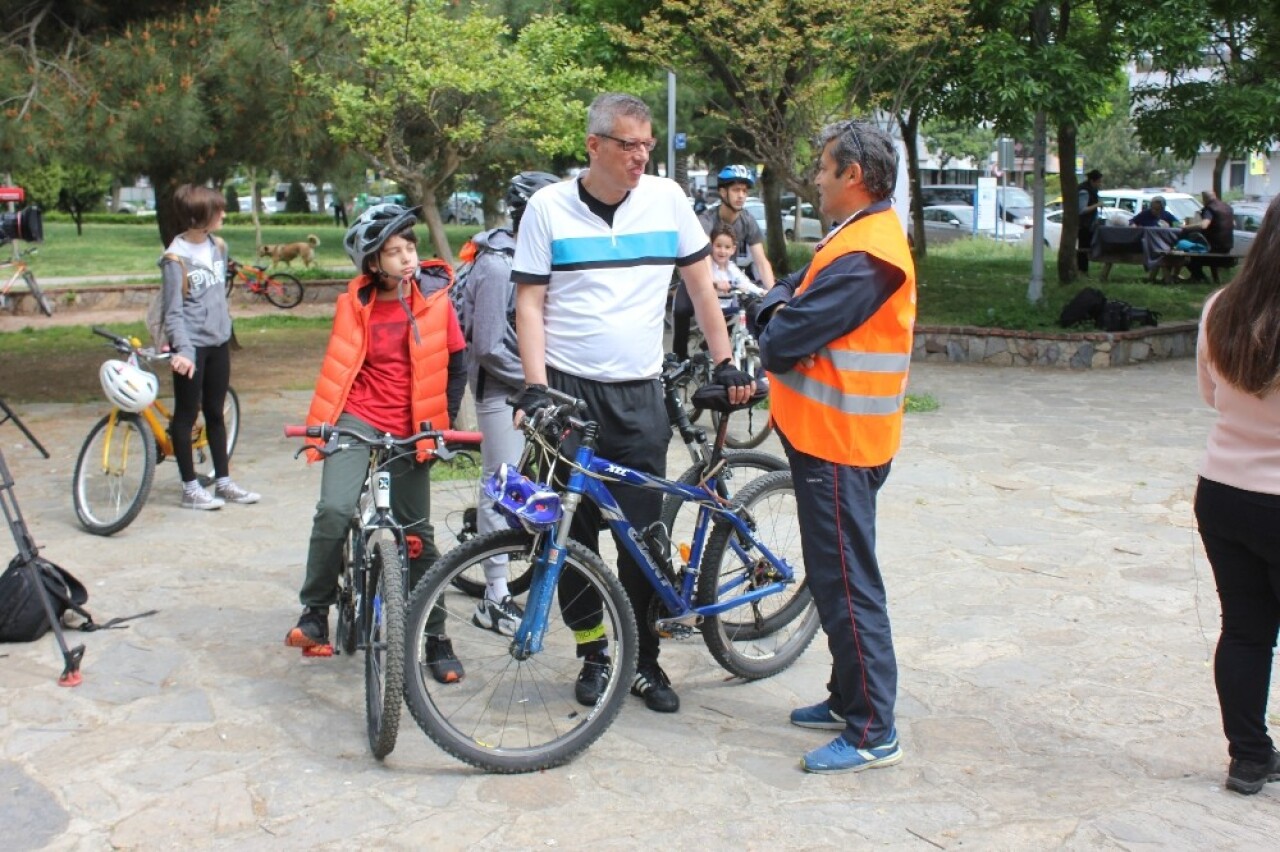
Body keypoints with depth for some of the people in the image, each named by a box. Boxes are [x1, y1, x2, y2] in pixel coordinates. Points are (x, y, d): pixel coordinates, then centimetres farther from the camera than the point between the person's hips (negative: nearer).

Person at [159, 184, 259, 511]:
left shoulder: (218, 247, 5)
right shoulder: (176, 257, -14)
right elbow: (172, 311, -16)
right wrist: (182, 349, -27)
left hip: (219, 341, 6)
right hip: (192, 345, -6)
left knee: (215, 413, 14)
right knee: (186, 415, 4)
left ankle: (223, 482, 21)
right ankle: (190, 488, 12)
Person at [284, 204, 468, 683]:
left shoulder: (435, 300, -1)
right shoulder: (356, 304, 1)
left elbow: (456, 366, 7)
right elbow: (340, 367, 12)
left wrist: (442, 423, 4)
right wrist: (329, 420, 6)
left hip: (409, 432, 1)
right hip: (357, 420, 0)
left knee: (417, 535, 5)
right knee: (334, 510, -23)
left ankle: (435, 636, 18)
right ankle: (315, 611, -4)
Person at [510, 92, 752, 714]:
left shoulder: (667, 198, 2)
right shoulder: (548, 207, -2)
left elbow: (700, 285, 9)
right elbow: (529, 302, -3)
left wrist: (725, 363, 6)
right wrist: (535, 386, -12)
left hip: (639, 393, 1)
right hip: (569, 387, -1)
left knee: (643, 533, 2)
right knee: (574, 532, 6)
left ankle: (645, 660, 17)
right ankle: (592, 651, 23)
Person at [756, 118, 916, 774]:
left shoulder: (864, 257, -21)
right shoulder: (859, 236, 15)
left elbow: (789, 337, -24)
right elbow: (794, 293, 15)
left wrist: (773, 336, -1)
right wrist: (779, 307, -7)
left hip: (836, 443, -11)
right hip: (828, 434, 11)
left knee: (846, 585, -4)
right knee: (836, 577, 18)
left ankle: (872, 732, 5)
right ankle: (847, 699, 31)